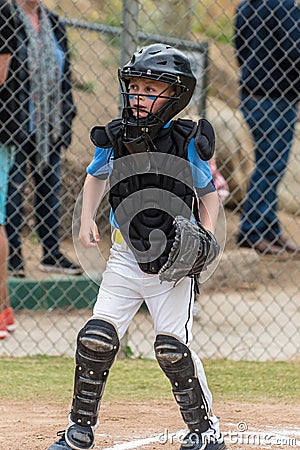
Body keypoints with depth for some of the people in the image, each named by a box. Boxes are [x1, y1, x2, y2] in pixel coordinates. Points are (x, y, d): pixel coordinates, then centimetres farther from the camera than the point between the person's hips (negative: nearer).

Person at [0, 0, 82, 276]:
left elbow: (65, 74, 19)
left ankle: (52, 255, 10)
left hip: (49, 125, 6)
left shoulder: (53, 23, 15)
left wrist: (66, 117, 12)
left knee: (51, 187, 6)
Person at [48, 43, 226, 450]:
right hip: (126, 259, 3)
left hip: (174, 262, -3)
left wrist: (206, 236, -11)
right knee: (97, 337, -6)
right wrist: (87, 219, 7)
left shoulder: (186, 144, -9)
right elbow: (96, 176, 19)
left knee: (173, 347, -8)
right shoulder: (114, 139, -2)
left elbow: (209, 194, 3)